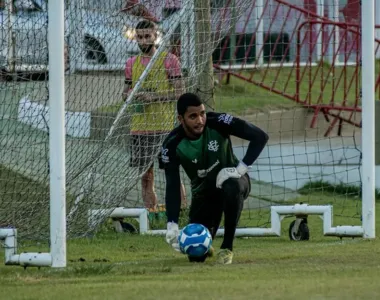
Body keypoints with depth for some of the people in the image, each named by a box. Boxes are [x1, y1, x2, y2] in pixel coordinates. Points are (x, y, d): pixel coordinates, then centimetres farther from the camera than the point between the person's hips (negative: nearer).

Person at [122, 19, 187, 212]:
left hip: (165, 127, -4)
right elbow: (125, 93, 21)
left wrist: (154, 96, -17)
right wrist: (130, 94, -3)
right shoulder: (132, 64, 14)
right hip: (139, 129, 4)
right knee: (145, 176, 5)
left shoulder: (169, 60, -1)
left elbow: (179, 92, -5)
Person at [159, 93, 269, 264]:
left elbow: (260, 136, -24)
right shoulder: (172, 145, -20)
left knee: (232, 187, -41)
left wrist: (240, 169, -31)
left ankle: (227, 247, -22)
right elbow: (172, 186, -20)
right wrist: (172, 226, -31)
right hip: (204, 192, 2)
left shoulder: (218, 123, -24)